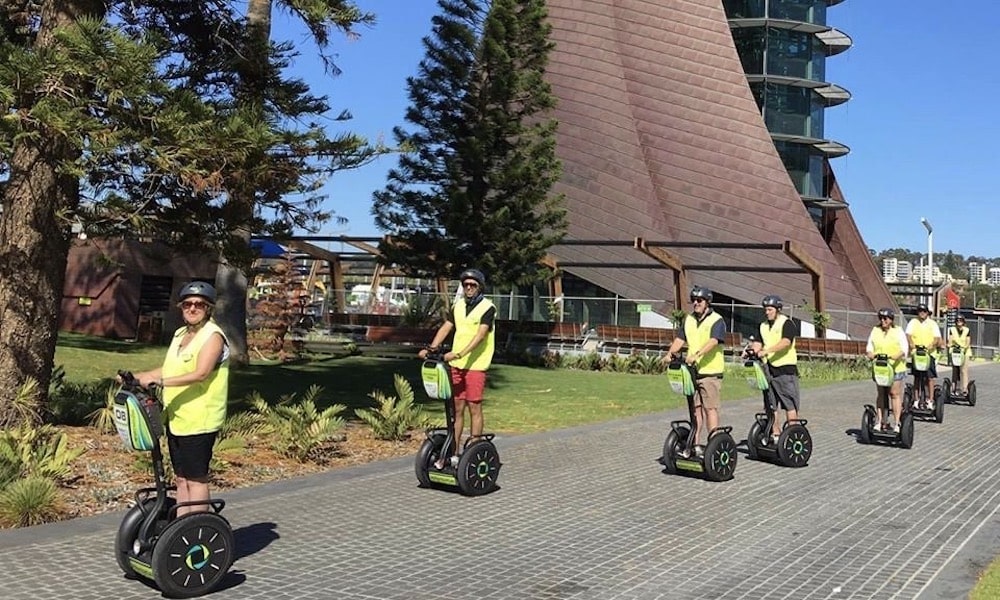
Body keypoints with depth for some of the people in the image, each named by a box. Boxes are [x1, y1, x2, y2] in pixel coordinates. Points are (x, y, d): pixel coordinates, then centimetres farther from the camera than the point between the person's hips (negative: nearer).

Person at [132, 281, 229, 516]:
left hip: (199, 421, -8)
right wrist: (136, 377, 13)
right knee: (181, 478, 14)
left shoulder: (213, 336, -11)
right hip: (176, 419, 8)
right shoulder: (180, 334, 16)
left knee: (196, 479, -2)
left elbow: (200, 373, -24)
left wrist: (160, 381, -30)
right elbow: (169, 370, 22)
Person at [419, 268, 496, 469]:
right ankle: (453, 453, 17)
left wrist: (459, 353, -29)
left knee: (474, 408, -1)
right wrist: (432, 348, -11)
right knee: (457, 409, 10)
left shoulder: (487, 307, -6)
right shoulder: (458, 305, 12)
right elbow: (446, 328, 5)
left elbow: (480, 335, -18)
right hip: (456, 364, 6)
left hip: (475, 365, -6)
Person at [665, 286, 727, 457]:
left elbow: (713, 341, -23)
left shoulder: (716, 320, -8)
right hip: (692, 371, 6)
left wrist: (696, 354, -36)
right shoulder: (688, 319, 13)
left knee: (710, 408, -4)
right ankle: (695, 445, 16)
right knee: (696, 408, 10)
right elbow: (680, 339, 9)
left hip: (710, 372, -6)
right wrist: (670, 353, -10)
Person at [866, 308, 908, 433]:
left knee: (895, 394, -2)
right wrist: (870, 354, -13)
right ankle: (880, 421, 12)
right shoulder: (875, 330, 9)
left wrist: (897, 355, -26)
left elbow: (904, 348, -6)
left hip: (895, 367, -3)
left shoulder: (898, 331, 0)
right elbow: (869, 346, 9)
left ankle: (897, 423, 2)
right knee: (880, 394, 7)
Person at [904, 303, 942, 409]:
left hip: (929, 353, 0)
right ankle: (915, 400, 9)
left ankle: (930, 400, 5)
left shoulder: (933, 323, 7)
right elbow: (908, 335, -6)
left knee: (930, 377, -1)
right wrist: (911, 343, -26)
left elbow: (937, 337, -3)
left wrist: (932, 344, -25)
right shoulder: (913, 322, 7)